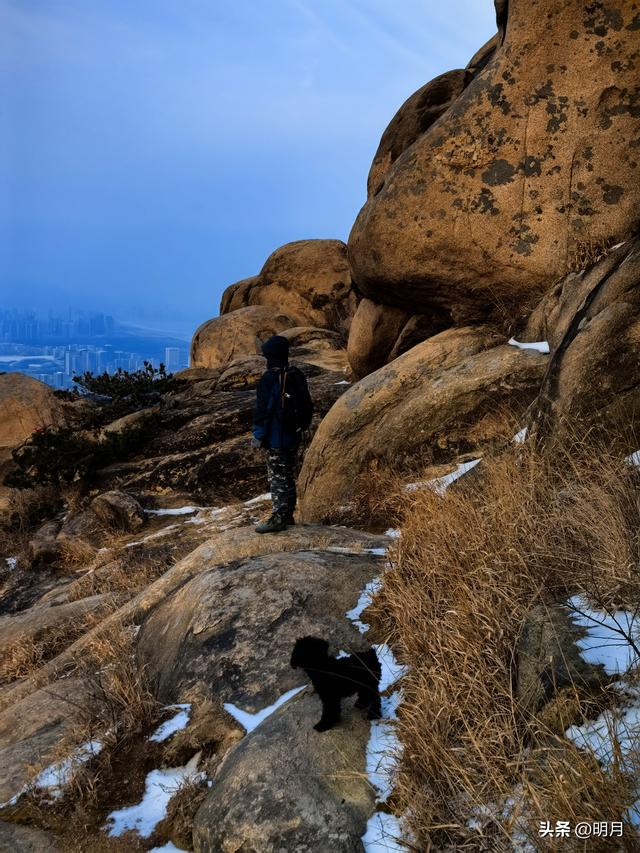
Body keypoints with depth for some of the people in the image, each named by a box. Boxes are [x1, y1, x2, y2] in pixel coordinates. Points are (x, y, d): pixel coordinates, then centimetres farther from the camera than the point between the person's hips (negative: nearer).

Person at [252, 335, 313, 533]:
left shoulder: (270, 378, -17)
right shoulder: (297, 375, 8)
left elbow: (262, 409, -17)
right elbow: (307, 406, 14)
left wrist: (258, 435, -11)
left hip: (276, 438, -8)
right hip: (293, 437, 8)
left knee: (277, 477, -2)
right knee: (288, 476, 16)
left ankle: (278, 518, 0)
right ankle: (287, 515, 24)